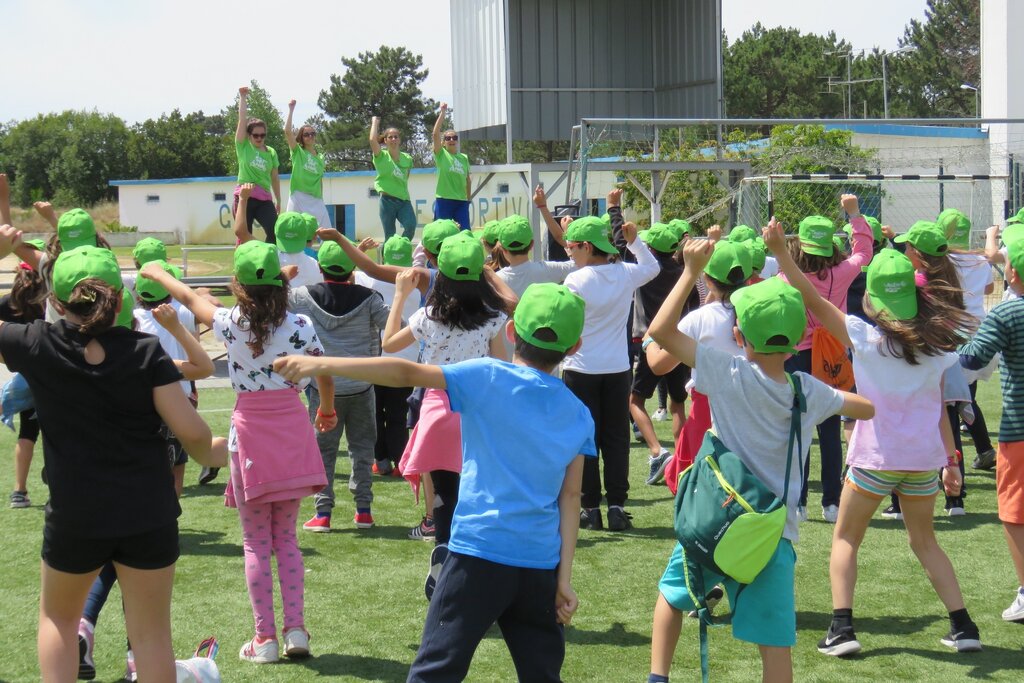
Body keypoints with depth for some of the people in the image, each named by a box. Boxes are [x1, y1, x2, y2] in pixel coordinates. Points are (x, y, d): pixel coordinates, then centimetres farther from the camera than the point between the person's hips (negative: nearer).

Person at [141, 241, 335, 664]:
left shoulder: (231, 324, -8)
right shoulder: (300, 326, -6)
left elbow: (189, 298, 9)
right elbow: (325, 374, 7)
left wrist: (156, 273, 28)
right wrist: (327, 411, 28)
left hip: (249, 432, -2)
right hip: (292, 432, 2)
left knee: (256, 542, 6)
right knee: (286, 538, 13)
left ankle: (265, 638, 5)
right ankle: (295, 629, 5)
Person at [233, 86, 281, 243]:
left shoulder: (271, 152, 11)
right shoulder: (243, 146, 4)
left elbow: (275, 178, 18)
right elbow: (242, 120, -2)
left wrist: (278, 201, 20)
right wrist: (243, 97, -1)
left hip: (264, 199, 3)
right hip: (244, 196, -3)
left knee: (275, 232, -14)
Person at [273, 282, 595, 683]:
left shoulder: (487, 378, -3)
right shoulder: (579, 416, 9)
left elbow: (406, 373, -10)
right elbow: (570, 497, 6)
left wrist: (320, 365, -10)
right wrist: (564, 577, 6)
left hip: (479, 552, -4)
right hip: (540, 566, 4)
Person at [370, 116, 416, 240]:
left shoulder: (407, 159, 11)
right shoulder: (382, 157, 1)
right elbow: (372, 140, -15)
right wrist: (375, 122, -2)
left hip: (404, 199, 3)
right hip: (387, 200, -3)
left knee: (411, 226, -22)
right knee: (390, 236, -4)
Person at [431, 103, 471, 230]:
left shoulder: (464, 158, 13)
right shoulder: (441, 155, 2)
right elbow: (435, 134, -11)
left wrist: (469, 198, 18)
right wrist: (443, 113, -12)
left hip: (461, 201, 4)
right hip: (444, 201, -4)